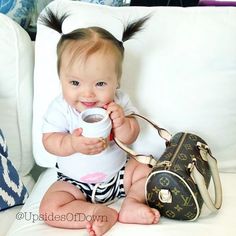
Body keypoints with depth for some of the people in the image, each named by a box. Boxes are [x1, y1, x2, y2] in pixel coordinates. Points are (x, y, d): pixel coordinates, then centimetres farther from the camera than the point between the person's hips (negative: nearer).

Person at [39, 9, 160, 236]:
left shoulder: (118, 102, -13)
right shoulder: (60, 108, -18)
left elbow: (130, 138, -10)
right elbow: (49, 141, -18)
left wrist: (121, 123, -33)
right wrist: (73, 143, -39)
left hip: (118, 172, 2)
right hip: (75, 182, -2)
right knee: (49, 209, -23)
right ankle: (104, 214, -20)